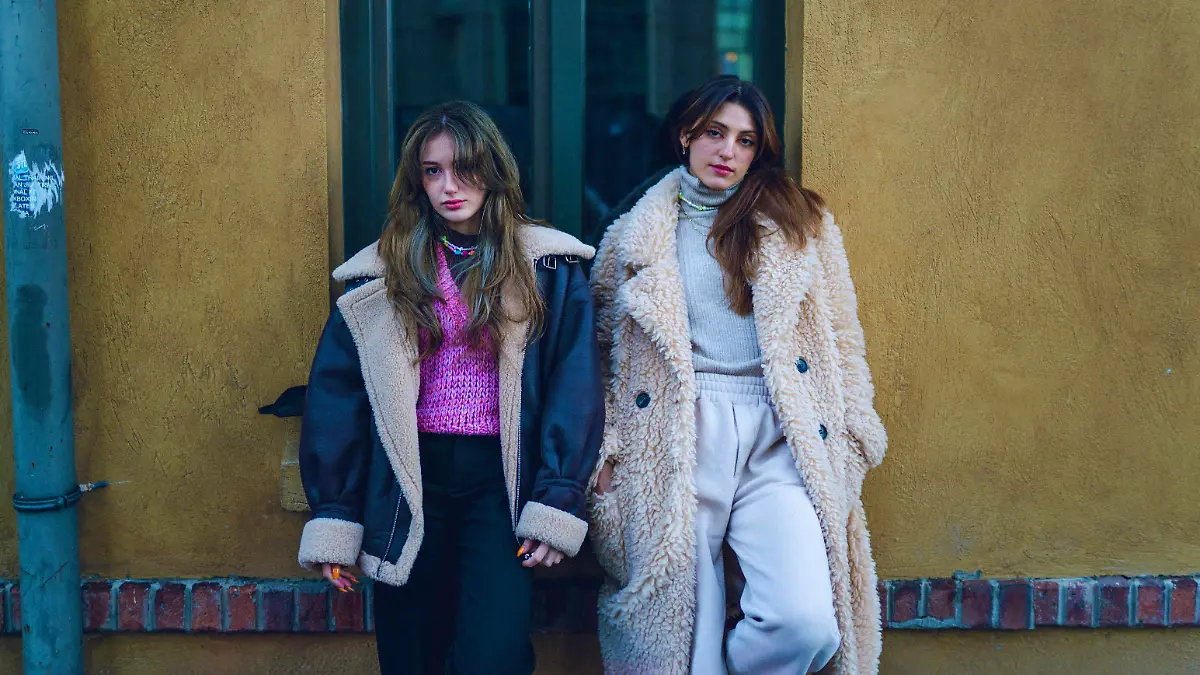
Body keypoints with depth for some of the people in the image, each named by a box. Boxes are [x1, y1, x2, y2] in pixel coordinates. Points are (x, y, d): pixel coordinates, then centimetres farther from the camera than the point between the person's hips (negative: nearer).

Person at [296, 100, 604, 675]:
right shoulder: (383, 273, 6)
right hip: (410, 484, 2)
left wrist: (556, 506, -11)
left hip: (501, 481, -2)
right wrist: (333, 520, -2)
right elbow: (337, 392, 4)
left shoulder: (547, 268, 3)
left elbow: (575, 387, -2)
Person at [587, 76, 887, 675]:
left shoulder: (799, 222, 16)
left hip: (777, 439, 0)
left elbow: (840, 337, 16)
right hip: (674, 440, 0)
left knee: (808, 624, -17)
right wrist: (604, 449, 7)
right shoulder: (637, 235, 16)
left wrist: (851, 437, 7)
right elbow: (602, 347, 17)